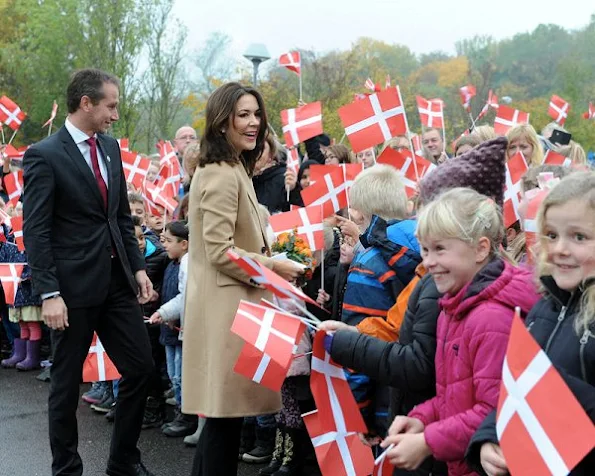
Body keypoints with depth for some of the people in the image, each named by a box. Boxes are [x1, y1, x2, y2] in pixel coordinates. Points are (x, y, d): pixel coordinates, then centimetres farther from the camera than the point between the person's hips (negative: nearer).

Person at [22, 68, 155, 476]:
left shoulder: (111, 147, 10)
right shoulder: (44, 156, -11)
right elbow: (36, 232, -13)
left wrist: (138, 267, 9)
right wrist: (49, 293, -17)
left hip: (117, 280, 6)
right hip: (74, 286, -6)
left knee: (141, 367, 7)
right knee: (67, 382, 8)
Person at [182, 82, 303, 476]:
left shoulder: (234, 170, 18)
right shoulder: (222, 175, -15)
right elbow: (221, 252, -21)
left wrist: (267, 259, 14)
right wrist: (273, 267, -12)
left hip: (232, 301, 11)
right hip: (227, 305, -11)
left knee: (222, 409, 15)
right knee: (227, 409, -4)